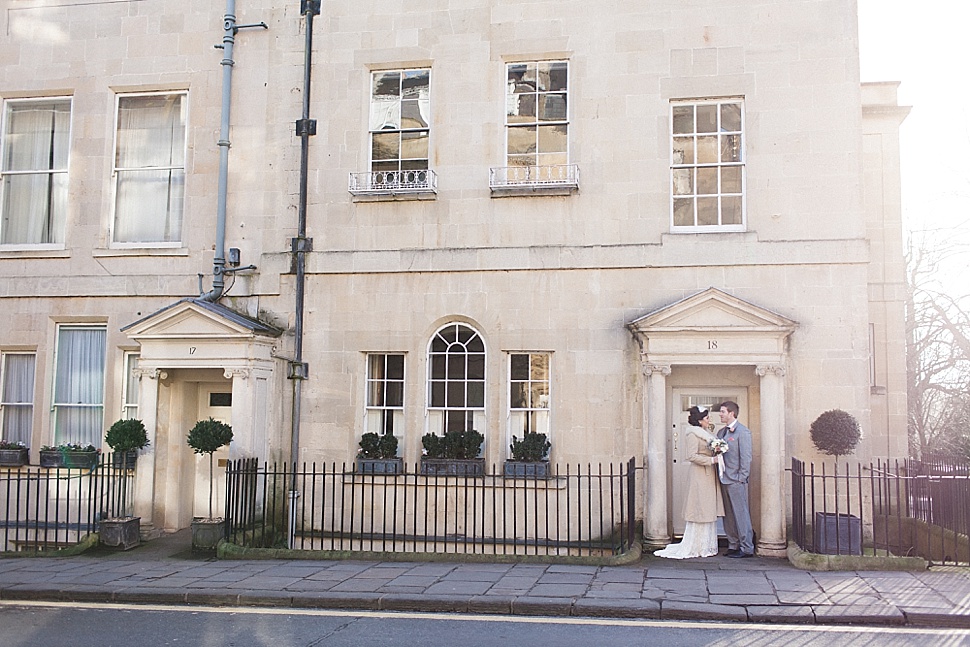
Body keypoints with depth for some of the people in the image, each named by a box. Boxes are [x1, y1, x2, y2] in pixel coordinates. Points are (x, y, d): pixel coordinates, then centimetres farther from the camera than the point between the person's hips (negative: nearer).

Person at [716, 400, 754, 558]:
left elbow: (746, 456, -12)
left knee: (741, 514, -4)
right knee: (728, 515, 11)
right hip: (724, 479, 8)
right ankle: (733, 546, 19)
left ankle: (747, 548, 2)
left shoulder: (743, 431, -9)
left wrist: (741, 478, -14)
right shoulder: (721, 432, 15)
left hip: (736, 480, -8)